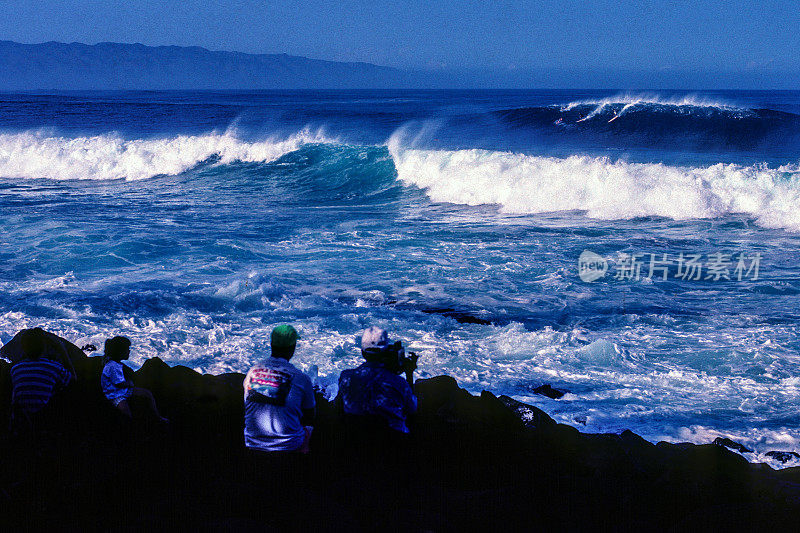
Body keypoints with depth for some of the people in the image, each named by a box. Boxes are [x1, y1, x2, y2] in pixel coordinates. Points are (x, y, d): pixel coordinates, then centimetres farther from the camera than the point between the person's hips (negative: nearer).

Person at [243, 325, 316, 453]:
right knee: (307, 426, 29)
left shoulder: (252, 372, -1)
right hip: (288, 445, -4)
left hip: (253, 443, 4)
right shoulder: (301, 378, -13)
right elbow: (310, 415, 0)